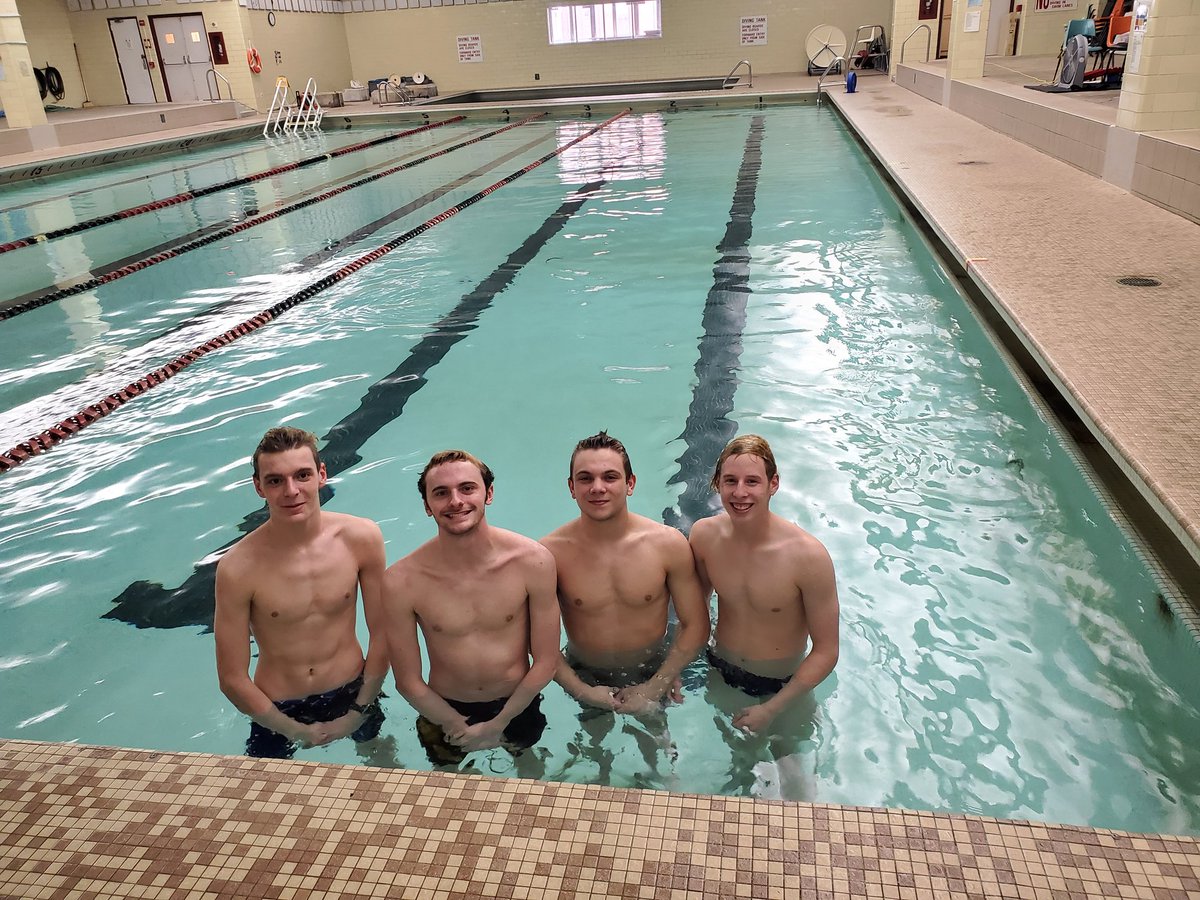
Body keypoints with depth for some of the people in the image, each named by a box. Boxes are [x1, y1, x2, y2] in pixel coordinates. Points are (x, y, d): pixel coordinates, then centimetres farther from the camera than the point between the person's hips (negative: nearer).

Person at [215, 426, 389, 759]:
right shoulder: (238, 568, -24)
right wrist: (297, 731, -8)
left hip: (353, 691, 2)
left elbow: (381, 634, -7)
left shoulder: (362, 538, -18)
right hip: (278, 708, -1)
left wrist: (358, 713, -6)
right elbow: (232, 679, -14)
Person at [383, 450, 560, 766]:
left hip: (517, 706, 0)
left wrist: (497, 724, -12)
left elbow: (545, 663, -15)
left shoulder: (533, 561, -25)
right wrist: (458, 726, -11)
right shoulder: (401, 582, -25)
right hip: (444, 712, 0)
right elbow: (408, 681, -13)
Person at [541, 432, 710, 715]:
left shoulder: (668, 544, -21)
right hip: (585, 675, 0)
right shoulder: (550, 553, -24)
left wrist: (654, 687, -15)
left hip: (653, 670, 0)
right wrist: (579, 690, -17)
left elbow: (695, 626, -12)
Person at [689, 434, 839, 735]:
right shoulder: (704, 535, -18)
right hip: (719, 669, 3)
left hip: (781, 684, -3)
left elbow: (826, 652, -21)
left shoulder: (808, 556, -30)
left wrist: (771, 709, -19)